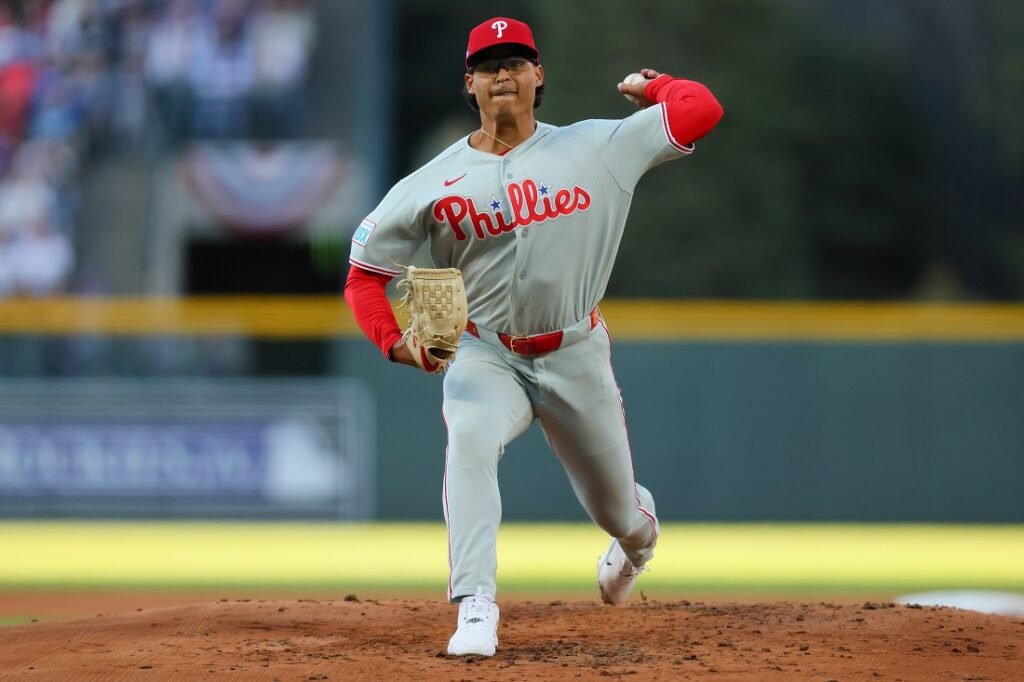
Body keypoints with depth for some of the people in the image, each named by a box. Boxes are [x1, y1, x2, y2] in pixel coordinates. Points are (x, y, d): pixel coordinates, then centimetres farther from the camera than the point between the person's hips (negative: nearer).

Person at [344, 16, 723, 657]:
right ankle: (476, 610, -37)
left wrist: (650, 87, 9)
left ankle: (639, 532, 55)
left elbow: (702, 108, -9)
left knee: (616, 510, 14)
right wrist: (395, 340, -18)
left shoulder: (597, 148, -7)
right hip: (485, 355, -1)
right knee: (469, 439, -35)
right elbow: (365, 272, -2)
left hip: (577, 357, 1)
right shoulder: (435, 183, -7)